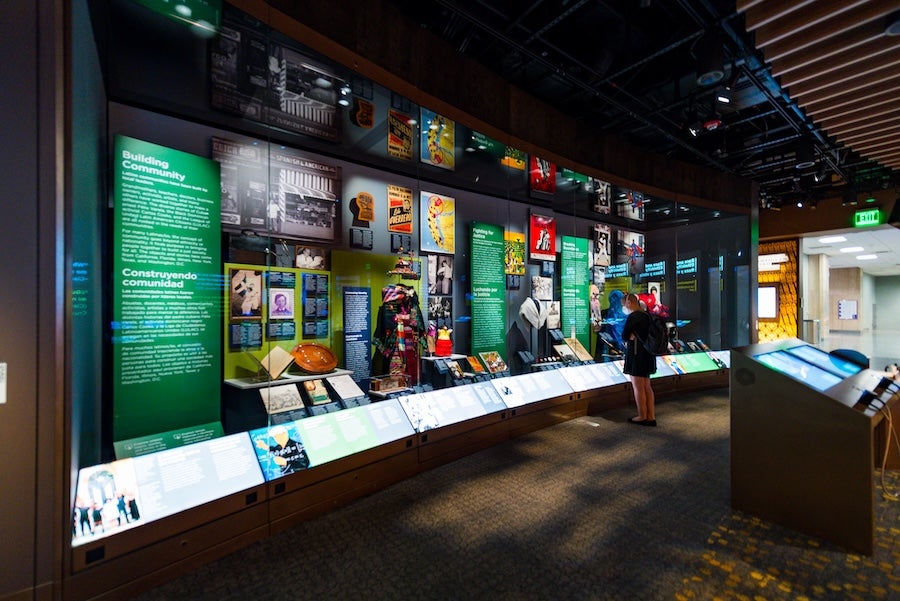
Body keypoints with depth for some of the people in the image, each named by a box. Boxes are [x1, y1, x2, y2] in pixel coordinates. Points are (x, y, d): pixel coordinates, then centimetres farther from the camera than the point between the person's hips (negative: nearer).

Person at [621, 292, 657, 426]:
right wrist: (632, 336, 1)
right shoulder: (646, 315, 11)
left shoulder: (632, 316, -16)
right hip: (647, 354, 9)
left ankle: (642, 417, 11)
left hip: (636, 354, -9)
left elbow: (624, 335, -13)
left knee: (638, 387, 2)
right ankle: (651, 417, 18)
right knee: (647, 387, 13)